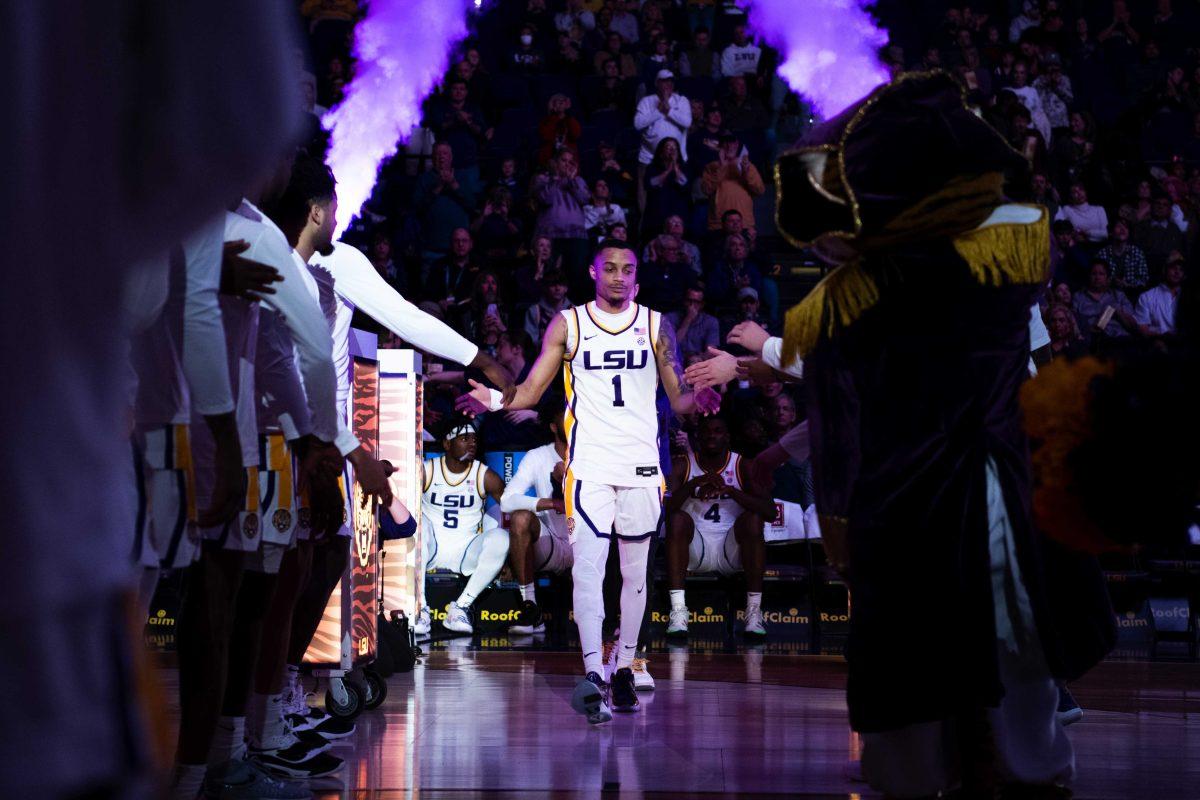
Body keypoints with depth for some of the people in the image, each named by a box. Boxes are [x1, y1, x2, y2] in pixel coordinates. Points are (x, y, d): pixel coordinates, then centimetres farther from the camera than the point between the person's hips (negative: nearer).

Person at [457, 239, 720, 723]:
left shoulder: (655, 326, 8)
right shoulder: (568, 325, 5)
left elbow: (677, 398, 8)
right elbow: (531, 390, 6)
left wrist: (698, 401, -16)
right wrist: (495, 400, -14)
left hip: (642, 464, 2)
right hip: (589, 464, -2)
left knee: (634, 571, 8)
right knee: (587, 565, -15)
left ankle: (624, 669, 19)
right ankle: (593, 673, -24)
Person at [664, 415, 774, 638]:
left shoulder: (742, 466, 1)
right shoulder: (683, 466, 2)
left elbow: (770, 511, -12)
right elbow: (665, 508, -14)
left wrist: (731, 491, -24)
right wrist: (694, 484, -28)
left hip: (731, 550, 0)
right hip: (696, 551, 0)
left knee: (752, 518, -28)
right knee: (678, 519, -28)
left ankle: (754, 611, -27)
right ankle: (678, 611, -35)